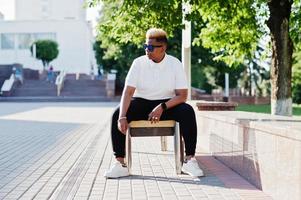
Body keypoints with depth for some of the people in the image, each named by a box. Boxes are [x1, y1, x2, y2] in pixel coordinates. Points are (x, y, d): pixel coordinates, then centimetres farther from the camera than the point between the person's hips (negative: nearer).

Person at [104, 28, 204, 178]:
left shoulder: (175, 64, -7)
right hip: (141, 102, 1)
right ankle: (120, 164, -24)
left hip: (168, 103, -1)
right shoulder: (139, 63, -6)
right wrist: (122, 116, -28)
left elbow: (182, 95, -11)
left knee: (187, 112, -31)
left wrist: (162, 107, -28)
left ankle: (189, 160, -23)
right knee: (117, 114, -27)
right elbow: (128, 92, -13)